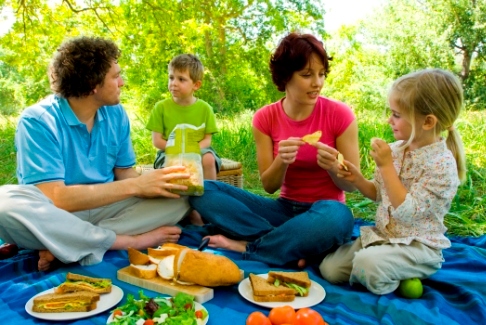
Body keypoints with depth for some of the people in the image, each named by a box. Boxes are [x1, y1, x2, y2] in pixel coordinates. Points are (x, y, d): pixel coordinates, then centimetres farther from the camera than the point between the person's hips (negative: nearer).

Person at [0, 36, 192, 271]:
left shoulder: (116, 114, -1)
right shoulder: (38, 121, -17)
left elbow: (124, 173, 4)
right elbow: (55, 198, -25)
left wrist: (152, 184, -19)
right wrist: (135, 186, -27)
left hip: (103, 208, 5)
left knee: (177, 199, -12)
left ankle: (61, 247, -23)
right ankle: (131, 240, -24)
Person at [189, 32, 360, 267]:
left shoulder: (340, 114, -9)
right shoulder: (266, 118, -2)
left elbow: (351, 185, -3)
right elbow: (268, 186, -2)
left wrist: (332, 167, -25)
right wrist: (281, 162, -23)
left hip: (325, 211, -2)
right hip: (285, 210, 3)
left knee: (336, 217, -40)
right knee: (203, 190, -14)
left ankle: (244, 246, -20)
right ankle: (294, 246, -23)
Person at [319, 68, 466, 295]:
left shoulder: (442, 164, -19)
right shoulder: (396, 148, 1)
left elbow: (406, 212, -26)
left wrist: (386, 166, -25)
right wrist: (357, 180, -6)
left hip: (417, 246, -6)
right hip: (382, 234, 7)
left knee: (366, 263, -33)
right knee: (330, 269, -7)